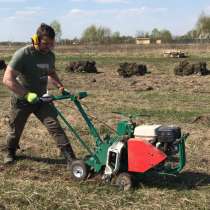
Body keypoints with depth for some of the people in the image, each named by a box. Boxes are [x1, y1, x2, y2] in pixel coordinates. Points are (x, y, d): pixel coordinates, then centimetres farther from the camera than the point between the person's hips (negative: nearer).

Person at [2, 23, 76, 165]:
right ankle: (10, 152, 45)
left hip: (41, 99, 4)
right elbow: (7, 79, -29)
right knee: (15, 130, 15)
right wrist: (27, 94, -35)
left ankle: (71, 158, -7)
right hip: (22, 100, -3)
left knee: (55, 126, -9)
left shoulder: (50, 56, -4)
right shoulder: (23, 54, -24)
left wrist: (60, 86, 0)